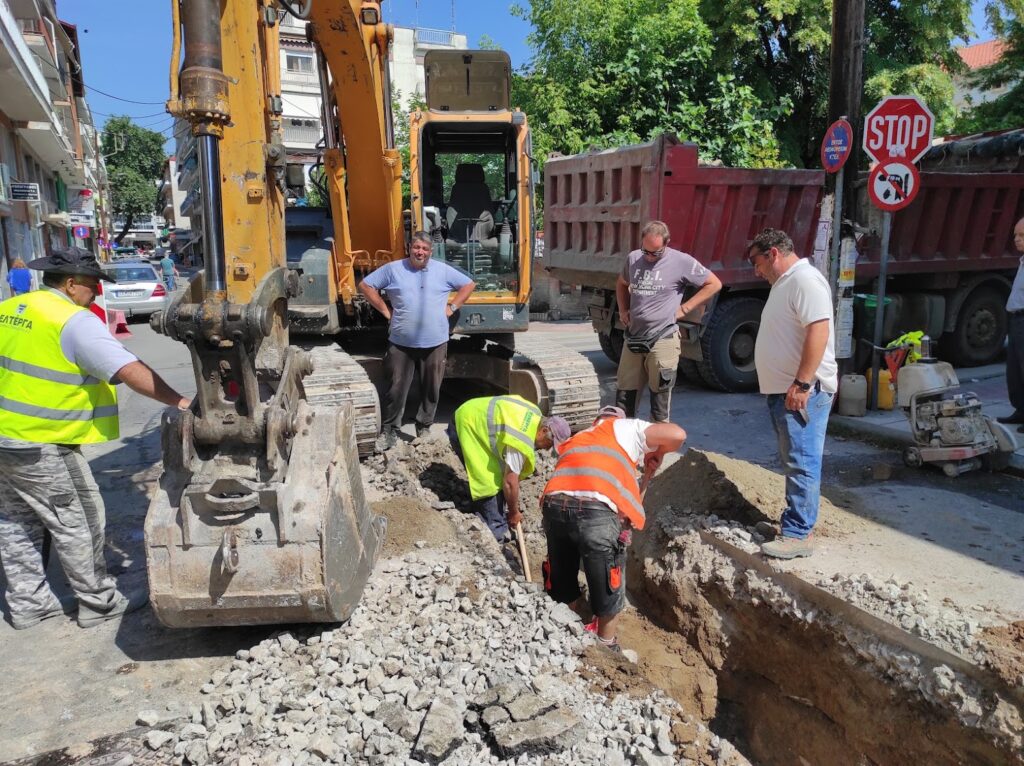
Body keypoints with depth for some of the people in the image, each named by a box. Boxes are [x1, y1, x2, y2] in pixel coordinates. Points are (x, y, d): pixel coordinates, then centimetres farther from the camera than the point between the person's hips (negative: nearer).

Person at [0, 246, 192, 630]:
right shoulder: (75, 322, -17)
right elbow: (129, 371, -26)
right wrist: (180, 402, -26)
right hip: (41, 447, -9)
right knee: (78, 524, 5)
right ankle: (98, 603, 17)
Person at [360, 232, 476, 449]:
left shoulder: (443, 270, 6)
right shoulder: (393, 269, 3)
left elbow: (468, 285, 15)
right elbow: (366, 285, 8)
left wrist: (451, 307, 6)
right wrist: (385, 310, 2)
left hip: (435, 343, 1)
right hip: (401, 343, -1)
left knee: (431, 389, 8)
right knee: (396, 388, 1)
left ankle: (424, 428, 24)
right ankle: (390, 430, 13)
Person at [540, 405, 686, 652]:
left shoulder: (576, 440, 38)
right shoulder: (626, 427, 24)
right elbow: (677, 435, 10)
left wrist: (646, 476, 36)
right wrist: (657, 454, 27)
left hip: (555, 505, 5)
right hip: (597, 510, -5)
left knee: (560, 584, 27)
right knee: (608, 586, 19)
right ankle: (606, 646, 37)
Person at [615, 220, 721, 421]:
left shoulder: (681, 262, -7)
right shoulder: (633, 258, 7)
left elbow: (714, 284, -1)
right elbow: (621, 284, 27)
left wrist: (684, 309, -5)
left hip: (662, 341, -5)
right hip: (633, 339, 5)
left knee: (660, 400, 3)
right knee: (624, 395, 9)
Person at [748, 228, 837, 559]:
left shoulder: (805, 280, -13)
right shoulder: (784, 283, 20)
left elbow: (818, 331, -24)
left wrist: (802, 384, -27)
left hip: (802, 392, -11)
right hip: (783, 391, 11)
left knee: (801, 463, -8)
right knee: (793, 461, 16)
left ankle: (799, 535, -4)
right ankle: (794, 522, 25)